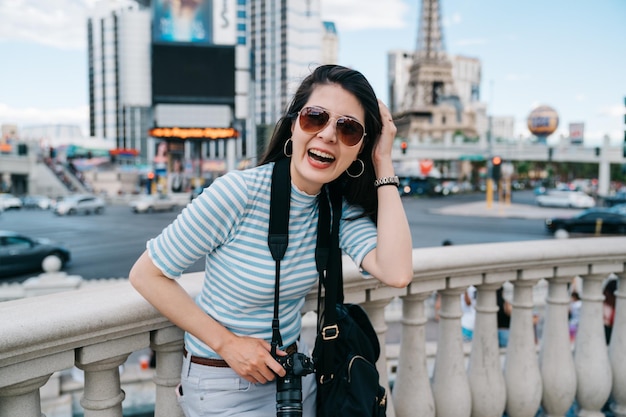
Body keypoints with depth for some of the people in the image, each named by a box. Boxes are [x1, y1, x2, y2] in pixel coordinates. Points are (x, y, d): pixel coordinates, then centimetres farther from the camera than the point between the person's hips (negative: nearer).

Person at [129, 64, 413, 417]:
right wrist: (227, 343, -21)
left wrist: (384, 164, -22)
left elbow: (397, 273, -26)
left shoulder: (341, 209, -9)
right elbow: (147, 274, -17)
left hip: (295, 371, 6)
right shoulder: (239, 192, -24)